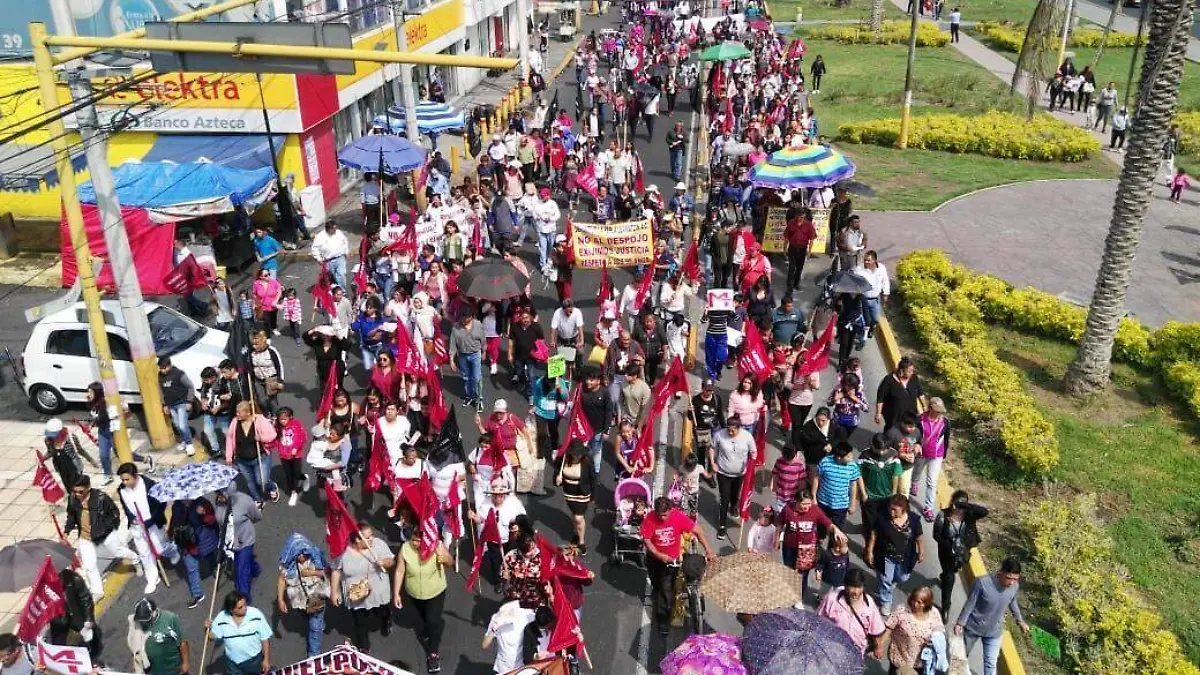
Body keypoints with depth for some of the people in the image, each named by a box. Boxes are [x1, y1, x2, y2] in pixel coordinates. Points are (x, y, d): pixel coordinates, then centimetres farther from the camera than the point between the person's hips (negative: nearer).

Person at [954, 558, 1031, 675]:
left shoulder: (1015, 586, -18)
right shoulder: (982, 583, -33)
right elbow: (970, 604, -20)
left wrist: (1020, 621, 18)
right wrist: (960, 623, -16)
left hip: (994, 631, 2)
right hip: (973, 627, -2)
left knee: (990, 663, 8)